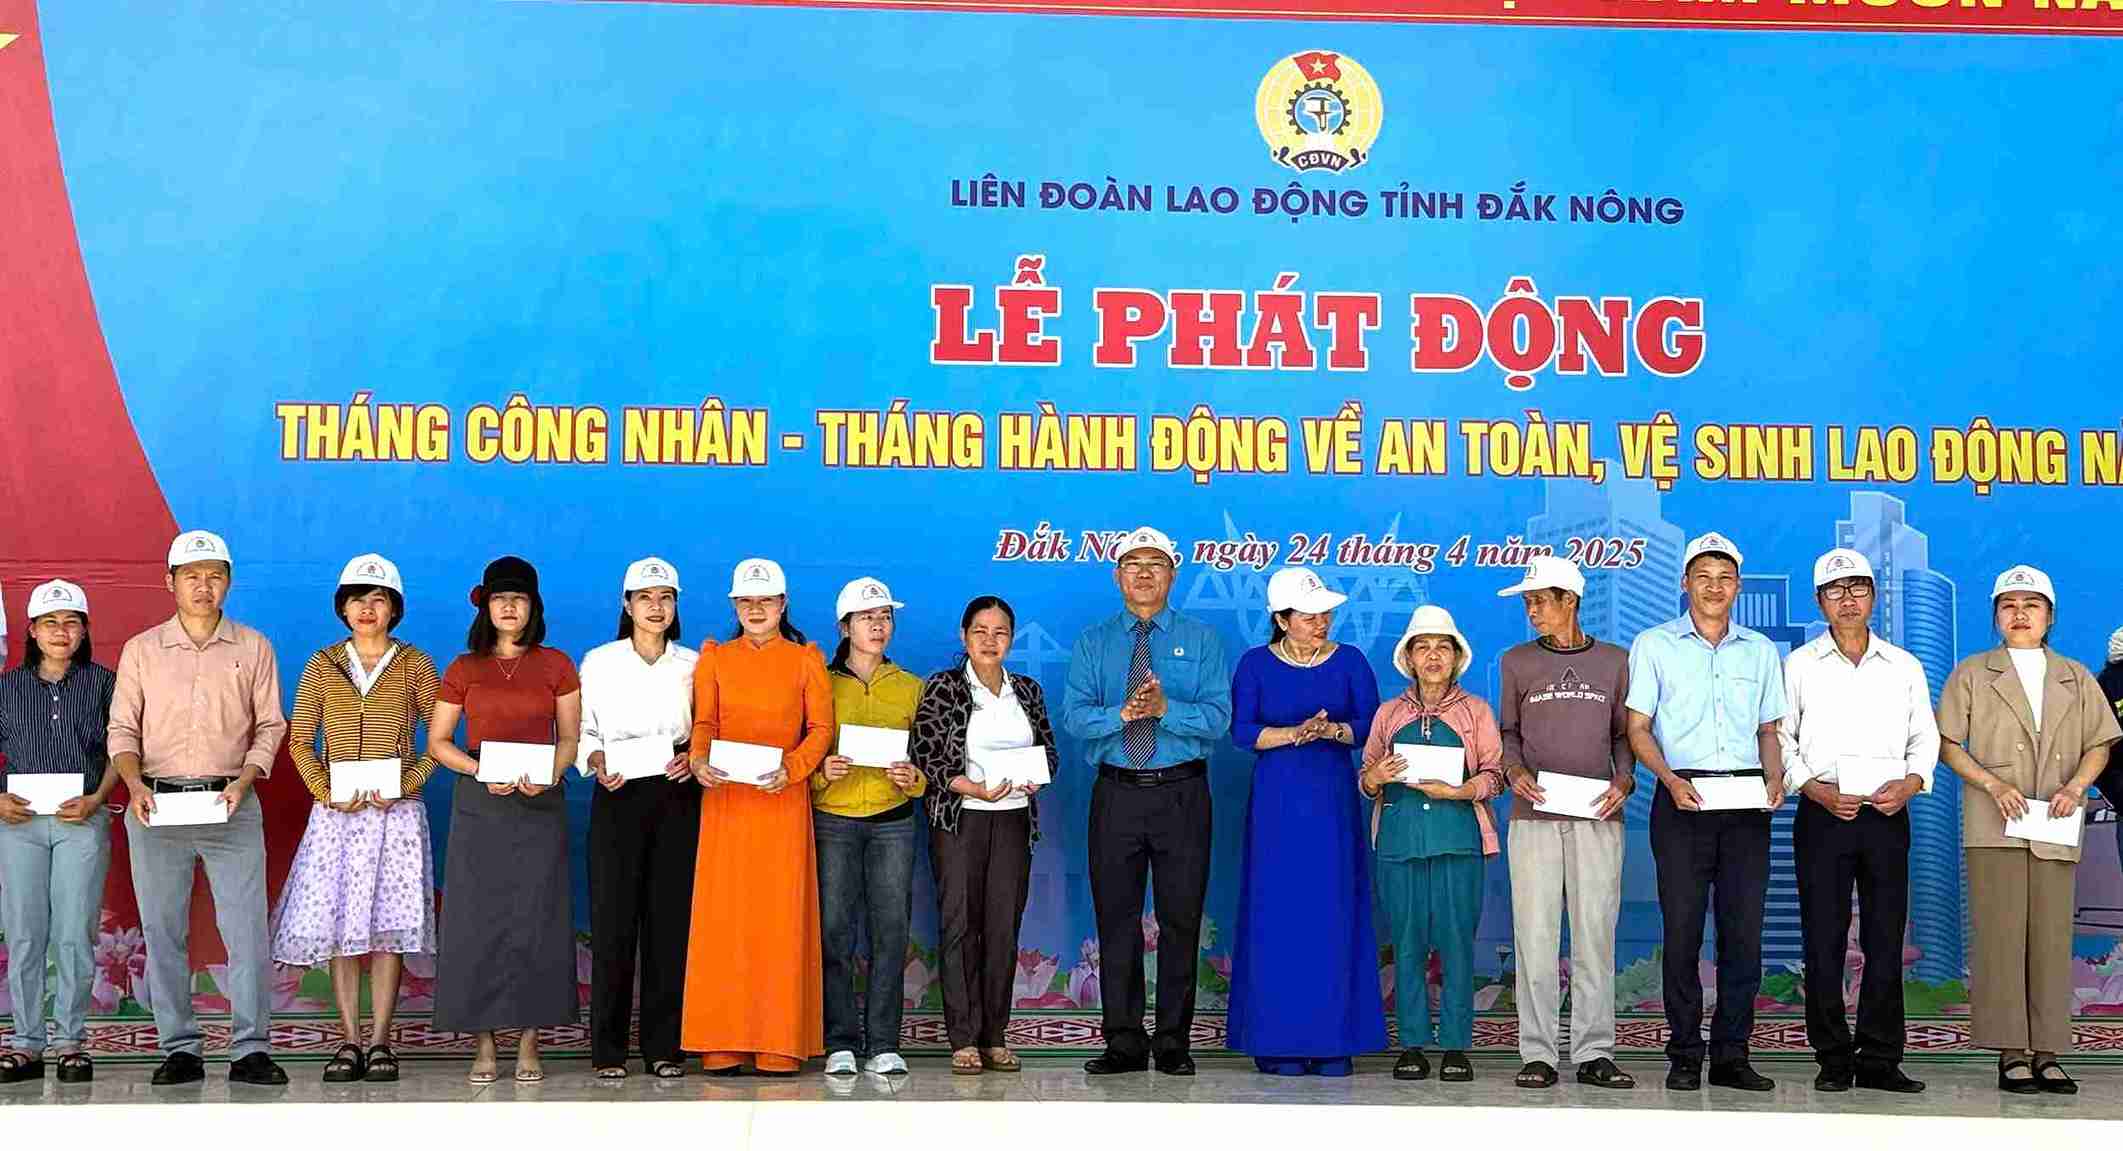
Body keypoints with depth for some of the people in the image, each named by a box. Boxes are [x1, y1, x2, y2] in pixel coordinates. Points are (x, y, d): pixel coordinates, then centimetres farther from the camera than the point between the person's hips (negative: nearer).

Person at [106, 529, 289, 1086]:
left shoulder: (253, 649, 7)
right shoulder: (141, 650, 8)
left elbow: (269, 726, 7)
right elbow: (122, 729, 7)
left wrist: (242, 783, -9)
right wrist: (135, 785, -11)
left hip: (231, 805, -1)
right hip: (156, 806, 1)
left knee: (247, 929, -6)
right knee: (163, 933, 3)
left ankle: (251, 1050, -2)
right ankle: (179, 1049, 10)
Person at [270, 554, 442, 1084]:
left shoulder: (414, 664, 4)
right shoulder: (322, 666, 8)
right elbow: (299, 741, 6)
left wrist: (406, 785, -10)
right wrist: (328, 792, -7)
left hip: (397, 811, -1)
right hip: (337, 812, 1)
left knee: (388, 923, -3)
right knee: (339, 923, -1)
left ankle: (380, 1041, 2)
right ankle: (349, 1040, 4)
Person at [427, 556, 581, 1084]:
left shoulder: (555, 666, 7)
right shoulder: (464, 669, 7)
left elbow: (570, 737, 6)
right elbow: (437, 740, 6)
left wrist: (548, 775, -14)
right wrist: (482, 772, -10)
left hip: (539, 803, 0)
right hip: (478, 804, 0)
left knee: (535, 918, -2)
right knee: (477, 918, -2)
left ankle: (529, 1044, 5)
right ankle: (484, 1046, 3)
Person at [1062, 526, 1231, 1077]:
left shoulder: (1201, 639, 5)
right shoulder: (1093, 642, 9)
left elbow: (1217, 717, -6)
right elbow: (1074, 715, -3)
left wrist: (1164, 708, -21)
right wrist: (1123, 713, -20)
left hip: (1182, 792, -1)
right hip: (1116, 794, 1)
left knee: (1180, 918, 2)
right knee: (1117, 918, 3)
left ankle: (1173, 1041, 10)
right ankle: (1123, 1041, 11)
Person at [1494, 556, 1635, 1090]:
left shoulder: (1614, 661, 9)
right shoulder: (1517, 662, 10)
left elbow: (1624, 734, 12)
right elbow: (1507, 731, 14)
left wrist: (1624, 781, -5)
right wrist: (1514, 771, -6)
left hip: (1597, 815, 0)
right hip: (1535, 814, 0)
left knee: (1595, 935, 0)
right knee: (1534, 936, -3)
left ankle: (1593, 1054, 5)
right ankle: (1537, 1054, 1)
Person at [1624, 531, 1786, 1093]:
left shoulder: (1760, 650, 16)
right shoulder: (1654, 645, 7)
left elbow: (1768, 730, 18)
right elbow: (1638, 729, 3)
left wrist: (1774, 778, -2)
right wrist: (1671, 780, -13)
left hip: (1746, 804, 3)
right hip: (1682, 799, -2)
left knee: (1744, 930, 0)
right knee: (1682, 929, -4)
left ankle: (1731, 1055, 7)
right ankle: (1685, 1056, 3)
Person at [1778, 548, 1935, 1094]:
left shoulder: (1905, 667, 12)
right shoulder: (1799, 665, 7)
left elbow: (1925, 738, 13)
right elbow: (1780, 738, 5)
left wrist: (1909, 784, -6)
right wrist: (1816, 789, -10)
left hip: (1887, 816, 2)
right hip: (1822, 814, -2)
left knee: (1886, 941, 1)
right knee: (1824, 942, -3)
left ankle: (1879, 1060, 8)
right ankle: (1833, 1060, 5)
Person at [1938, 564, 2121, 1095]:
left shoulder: (2076, 678, 16)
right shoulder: (1972, 674, 9)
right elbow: (1947, 743, 4)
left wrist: (2075, 787, -5)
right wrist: (1992, 784, -10)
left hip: (2054, 829, 2)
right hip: (1994, 828, -2)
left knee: (2052, 939, 0)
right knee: (2000, 937, -6)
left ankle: (2047, 1053, 3)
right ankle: (2012, 1054, -3)